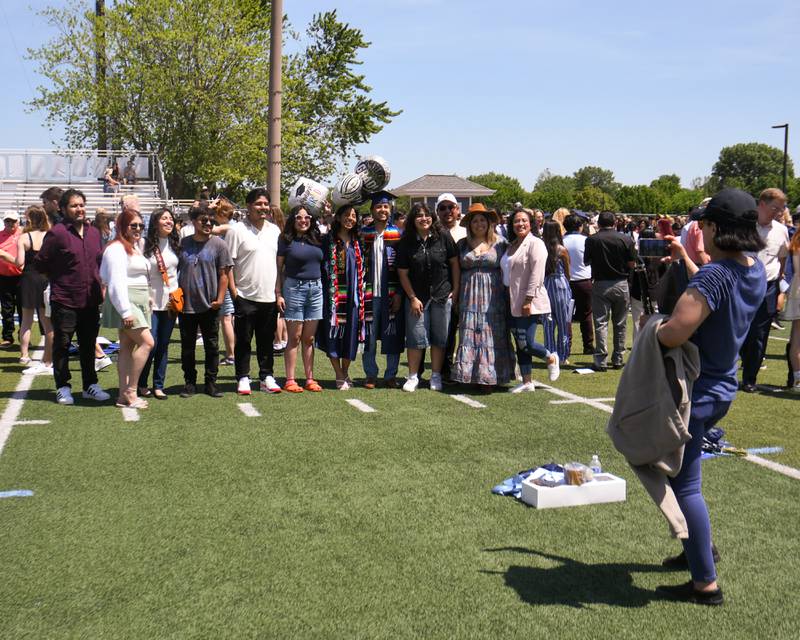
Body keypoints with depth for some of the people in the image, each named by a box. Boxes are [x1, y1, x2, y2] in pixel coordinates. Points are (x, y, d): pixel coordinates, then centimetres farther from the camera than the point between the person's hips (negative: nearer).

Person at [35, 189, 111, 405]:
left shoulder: (93, 232, 11)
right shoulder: (57, 233, -8)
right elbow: (40, 263, -5)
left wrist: (99, 285, 11)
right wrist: (59, 280, 1)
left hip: (91, 301, 5)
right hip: (64, 300, -5)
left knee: (88, 345, 13)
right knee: (62, 345, 3)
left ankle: (90, 385, 22)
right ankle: (63, 388, 12)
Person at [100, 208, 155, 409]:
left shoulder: (136, 247, 20)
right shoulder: (117, 248, -10)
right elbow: (116, 282, -18)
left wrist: (147, 300, 17)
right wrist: (125, 311, -22)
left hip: (138, 302, 9)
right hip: (125, 302, -9)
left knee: (127, 347, 7)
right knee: (147, 342, -16)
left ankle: (124, 395, 7)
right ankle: (130, 391, -10)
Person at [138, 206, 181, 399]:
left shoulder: (175, 243, 8)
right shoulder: (145, 244, -6)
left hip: (171, 302, 4)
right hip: (151, 302, -4)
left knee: (164, 345, 7)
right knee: (151, 344, -6)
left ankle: (158, 386, 15)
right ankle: (142, 384, 13)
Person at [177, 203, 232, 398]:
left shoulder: (218, 244, -1)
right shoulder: (183, 243, 6)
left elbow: (223, 275, -2)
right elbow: (175, 271, 13)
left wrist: (219, 299, -10)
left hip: (209, 305, -2)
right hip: (186, 305, 2)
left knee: (212, 346, 5)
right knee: (187, 346, 9)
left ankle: (210, 383, 15)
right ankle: (189, 383, 19)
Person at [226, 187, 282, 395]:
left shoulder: (274, 230, 11)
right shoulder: (237, 230, -5)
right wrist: (233, 291, -11)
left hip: (269, 297, 4)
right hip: (245, 297, -4)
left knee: (267, 340, 11)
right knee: (243, 340, 4)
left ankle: (266, 377, 20)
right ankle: (243, 378, 14)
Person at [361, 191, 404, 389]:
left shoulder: (397, 234, 3)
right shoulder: (363, 233, 6)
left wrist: (399, 293, -7)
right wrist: (360, 291, -2)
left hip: (391, 293, -1)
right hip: (369, 293, 1)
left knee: (392, 335, 3)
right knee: (369, 335, 5)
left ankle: (391, 375, 15)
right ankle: (371, 375, 16)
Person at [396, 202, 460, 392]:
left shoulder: (443, 237, -3)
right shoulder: (406, 242, -2)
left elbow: (454, 263, 2)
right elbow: (403, 273, 0)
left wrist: (455, 290, -1)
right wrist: (413, 298, -5)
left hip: (442, 296, 0)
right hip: (417, 296, 0)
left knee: (439, 338, 6)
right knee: (416, 337, 0)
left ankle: (436, 376, 17)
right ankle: (413, 377, 11)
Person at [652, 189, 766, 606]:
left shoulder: (713, 276, -26)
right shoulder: (755, 271, 1)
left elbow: (674, 334, -33)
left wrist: (649, 327, -12)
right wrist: (684, 258, 25)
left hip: (692, 390, -9)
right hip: (722, 388, 9)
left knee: (684, 485, 0)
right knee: (679, 470, 27)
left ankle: (706, 583, 7)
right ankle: (699, 548, 39)